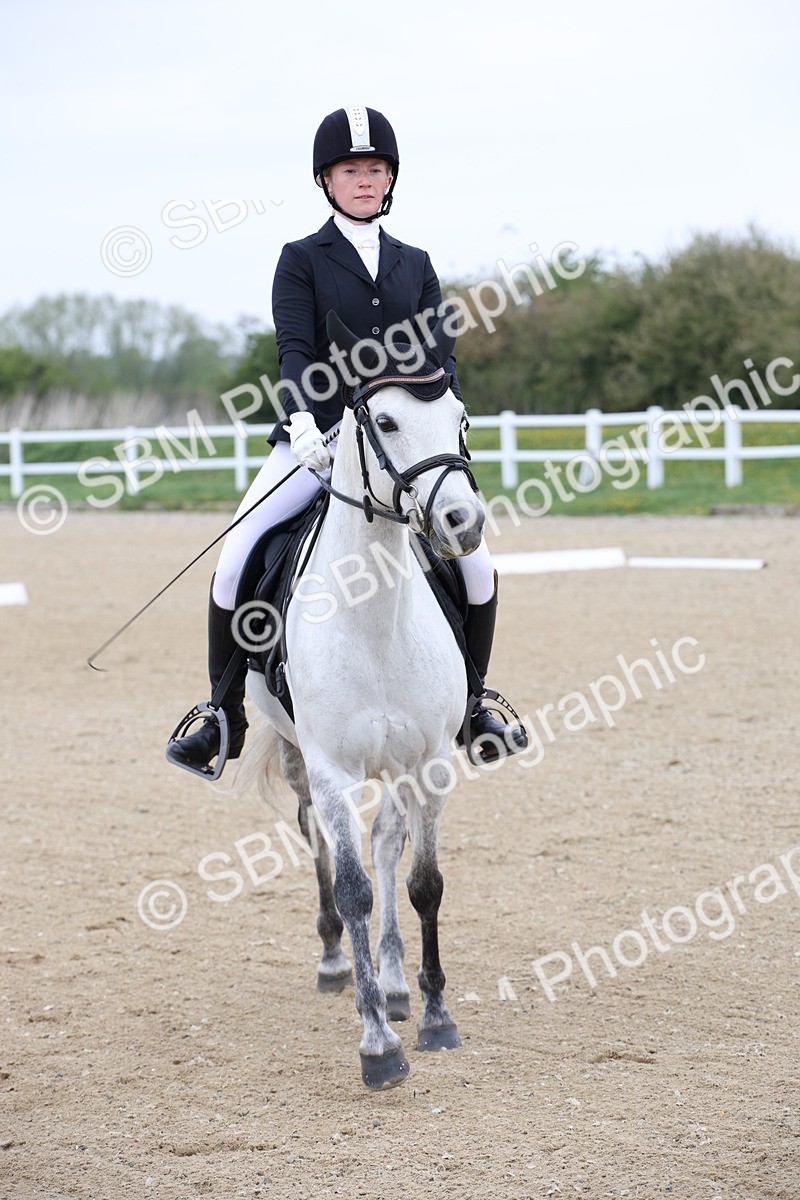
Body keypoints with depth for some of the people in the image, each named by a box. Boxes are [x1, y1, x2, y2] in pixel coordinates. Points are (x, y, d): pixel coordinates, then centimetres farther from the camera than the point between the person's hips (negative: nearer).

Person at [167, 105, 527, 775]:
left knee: (478, 566, -10)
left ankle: (470, 705, 13)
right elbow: (294, 350, -9)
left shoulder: (416, 265, 15)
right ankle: (226, 717, -3)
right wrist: (302, 418, -27)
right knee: (236, 557, -18)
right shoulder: (302, 260, 5)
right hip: (317, 436, -2)